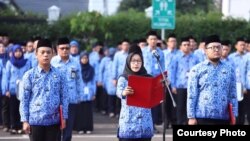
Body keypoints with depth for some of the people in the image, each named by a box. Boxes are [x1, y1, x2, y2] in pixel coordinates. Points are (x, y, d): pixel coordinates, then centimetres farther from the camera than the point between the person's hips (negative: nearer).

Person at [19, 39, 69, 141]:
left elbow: (64, 98, 6)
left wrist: (64, 117, 2)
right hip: (35, 121, -2)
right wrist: (25, 121, -5)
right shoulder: (29, 75, -2)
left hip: (54, 120, 2)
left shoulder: (59, 75, 3)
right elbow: (24, 100, -1)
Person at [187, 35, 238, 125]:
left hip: (223, 118, 3)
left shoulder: (229, 70, 9)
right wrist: (191, 117, -6)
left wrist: (234, 116, 4)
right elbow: (191, 95, -1)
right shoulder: (197, 70, 2)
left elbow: (233, 95, 10)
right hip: (203, 117, -3)